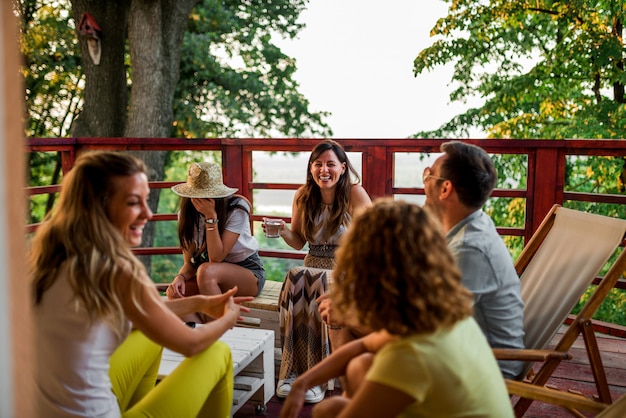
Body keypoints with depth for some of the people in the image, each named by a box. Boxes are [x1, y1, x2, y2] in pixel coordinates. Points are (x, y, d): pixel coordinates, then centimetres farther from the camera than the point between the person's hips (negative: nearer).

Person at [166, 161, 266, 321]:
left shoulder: (237, 208, -19)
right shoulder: (187, 214, -5)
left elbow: (216, 257, -25)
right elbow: (189, 263, -4)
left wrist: (211, 216, -32)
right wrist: (179, 277, -27)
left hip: (249, 272, -4)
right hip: (216, 276, 4)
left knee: (206, 270, -35)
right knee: (175, 291, -25)